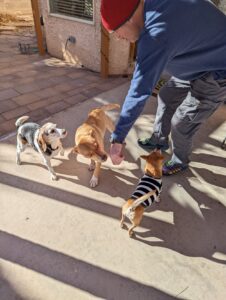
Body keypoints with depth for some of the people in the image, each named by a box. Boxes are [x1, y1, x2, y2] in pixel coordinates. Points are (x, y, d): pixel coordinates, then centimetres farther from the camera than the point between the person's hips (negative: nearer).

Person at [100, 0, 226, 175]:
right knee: (166, 97, 17)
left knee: (181, 123, -3)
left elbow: (139, 92, -37)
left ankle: (180, 162, 26)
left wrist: (117, 138, -31)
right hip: (199, 61, 9)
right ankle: (159, 140, 37)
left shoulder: (156, 36, -36)